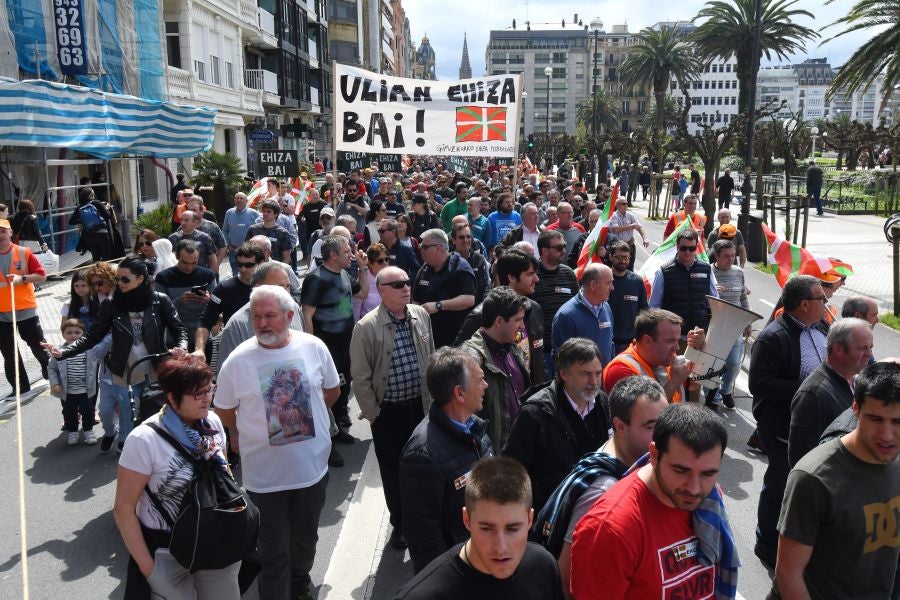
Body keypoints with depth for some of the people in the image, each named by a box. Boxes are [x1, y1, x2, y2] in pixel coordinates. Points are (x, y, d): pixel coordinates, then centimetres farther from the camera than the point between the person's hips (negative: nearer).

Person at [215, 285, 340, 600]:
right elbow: (224, 409, 1)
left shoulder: (314, 347, -9)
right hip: (265, 474, -3)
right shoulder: (237, 360, -14)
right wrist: (248, 434, 9)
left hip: (313, 465, 3)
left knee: (306, 538, 25)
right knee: (274, 552, 7)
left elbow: (332, 390, 7)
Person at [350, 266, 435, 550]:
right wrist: (372, 414, -8)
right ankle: (399, 524, 31)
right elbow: (360, 377, -11)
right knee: (393, 472, 12)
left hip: (420, 406, 4)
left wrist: (431, 397, 11)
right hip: (388, 411, -4)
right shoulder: (367, 327, -15)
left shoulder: (421, 315, 0)